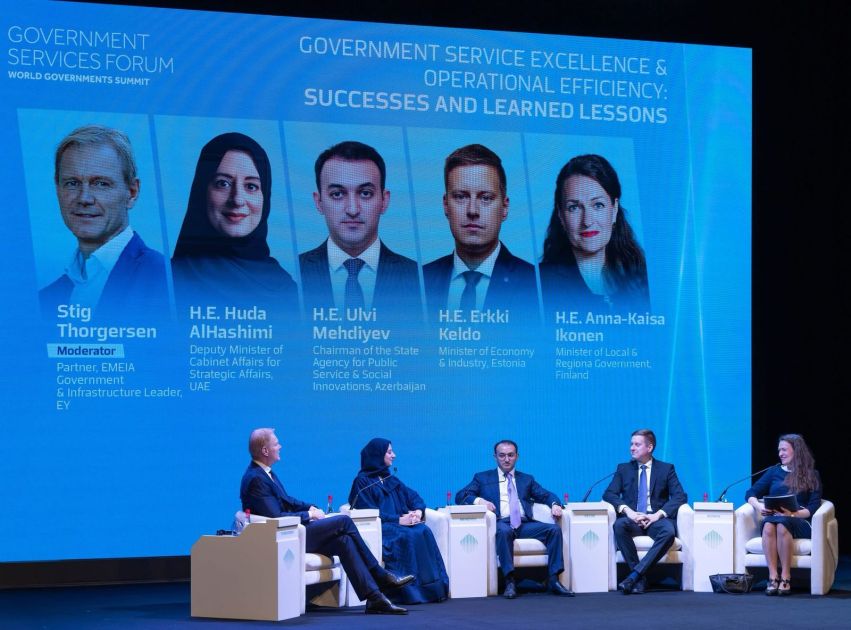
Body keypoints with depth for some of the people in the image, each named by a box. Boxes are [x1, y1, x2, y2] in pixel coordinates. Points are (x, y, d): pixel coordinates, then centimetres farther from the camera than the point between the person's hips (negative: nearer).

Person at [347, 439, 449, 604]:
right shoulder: (362, 481, 2)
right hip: (379, 528, -6)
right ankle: (412, 591, -37)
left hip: (401, 523, 6)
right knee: (407, 536, -35)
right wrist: (399, 520, -18)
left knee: (424, 532, -26)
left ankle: (433, 588, -33)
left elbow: (413, 497, 18)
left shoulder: (390, 479, 24)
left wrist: (418, 511, -6)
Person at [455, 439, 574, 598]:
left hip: (525, 524, 3)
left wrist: (555, 504, -7)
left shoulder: (527, 479, 28)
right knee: (504, 531, -39)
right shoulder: (482, 478, 20)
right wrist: (479, 500, -12)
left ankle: (554, 580, -25)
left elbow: (546, 495, 17)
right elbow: (460, 496, 9)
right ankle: (509, 581, -39)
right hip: (501, 524, -3)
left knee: (554, 529, -23)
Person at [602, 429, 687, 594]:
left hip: (656, 519, -1)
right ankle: (639, 580, -31)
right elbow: (609, 494, 5)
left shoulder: (666, 469, 12)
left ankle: (634, 575, -36)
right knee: (619, 525, -34)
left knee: (668, 532, -36)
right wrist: (627, 510, -16)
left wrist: (658, 514, -16)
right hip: (633, 519, 1)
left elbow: (680, 496, 1)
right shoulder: (624, 469, 16)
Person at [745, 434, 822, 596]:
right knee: (769, 525, -36)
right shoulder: (774, 472, 21)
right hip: (773, 517, 2)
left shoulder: (812, 476, 13)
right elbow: (750, 494, 16)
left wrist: (793, 513, -17)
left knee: (782, 524, -39)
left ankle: (785, 577, -36)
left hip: (800, 522, -2)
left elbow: (813, 507, 1)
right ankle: (773, 576, -39)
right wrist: (758, 505, -6)